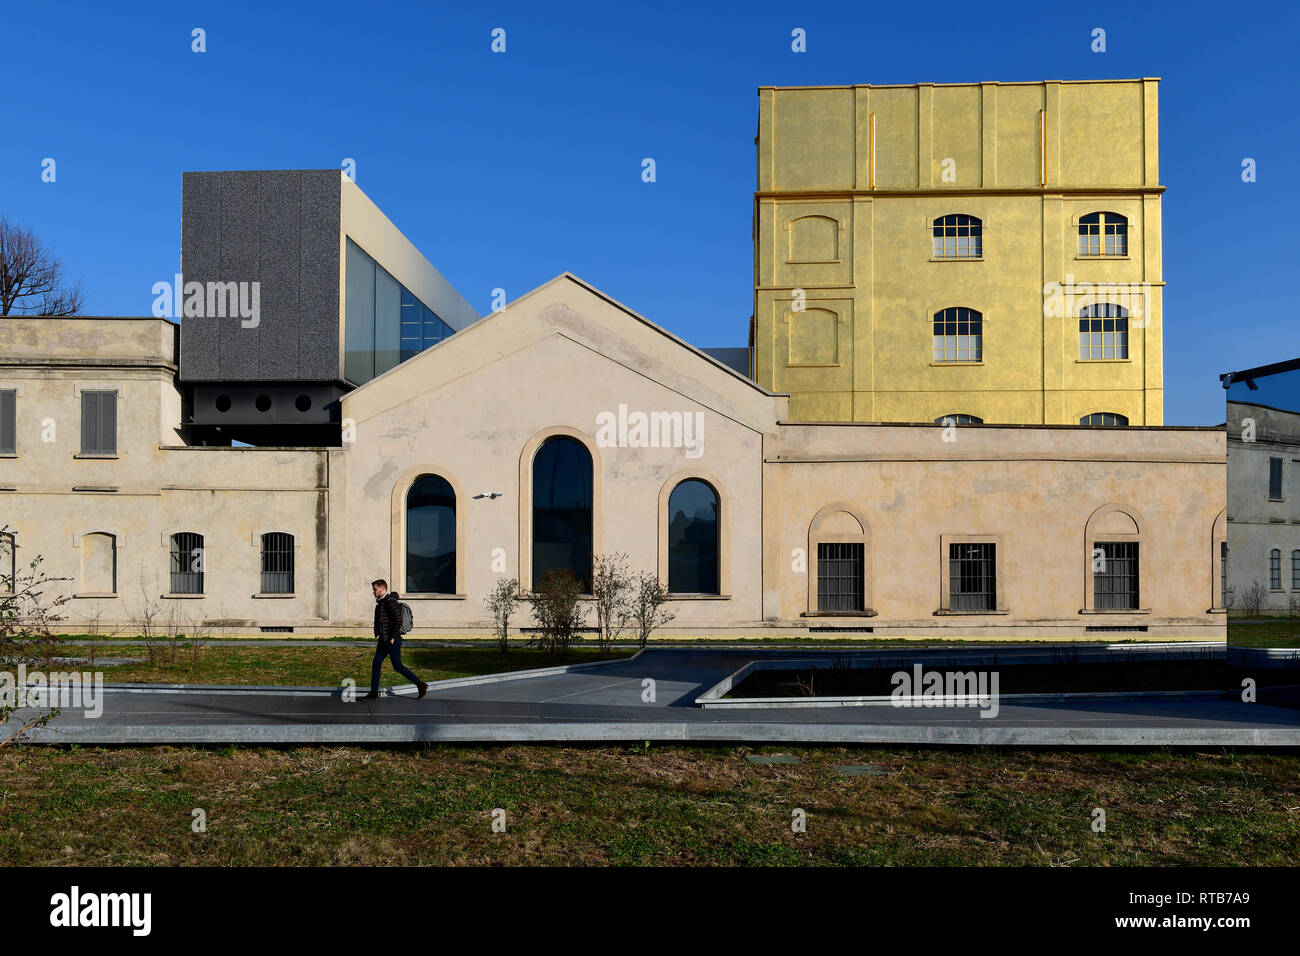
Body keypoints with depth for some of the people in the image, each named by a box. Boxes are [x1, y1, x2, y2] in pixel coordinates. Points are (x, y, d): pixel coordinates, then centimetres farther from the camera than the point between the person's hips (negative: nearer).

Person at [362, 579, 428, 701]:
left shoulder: (391, 602, -17)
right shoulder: (380, 603, 13)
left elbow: (398, 621, -24)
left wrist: (393, 637, -21)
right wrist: (378, 636, 18)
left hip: (392, 641, -9)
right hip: (383, 640, 9)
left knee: (398, 666, -4)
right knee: (376, 664, 6)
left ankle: (420, 685, 6)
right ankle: (374, 693, 11)